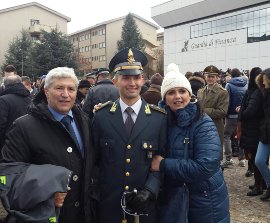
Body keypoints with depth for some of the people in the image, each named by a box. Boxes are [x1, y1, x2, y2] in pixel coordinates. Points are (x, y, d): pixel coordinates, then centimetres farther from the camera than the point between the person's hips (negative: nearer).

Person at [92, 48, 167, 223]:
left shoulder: (160, 118, -3)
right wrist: (96, 193, -2)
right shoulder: (101, 116, -2)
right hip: (109, 204, 0)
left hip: (144, 204, 0)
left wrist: (150, 191, -15)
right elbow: (95, 159, 3)